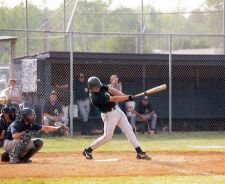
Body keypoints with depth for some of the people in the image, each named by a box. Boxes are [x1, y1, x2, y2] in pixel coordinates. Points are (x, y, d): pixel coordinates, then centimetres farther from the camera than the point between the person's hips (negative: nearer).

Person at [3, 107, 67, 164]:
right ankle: (14, 157, -26)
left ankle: (23, 158, 5)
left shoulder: (31, 125, -2)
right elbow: (14, 136, -43)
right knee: (26, 137, -33)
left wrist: (57, 128, -12)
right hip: (8, 144, -8)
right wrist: (26, 132, -31)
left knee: (39, 142, -3)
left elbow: (45, 128, -1)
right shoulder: (16, 124, -25)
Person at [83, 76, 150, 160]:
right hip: (109, 115, -8)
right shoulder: (96, 98, -28)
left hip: (116, 110, 8)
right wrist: (128, 97, -21)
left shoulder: (100, 87, -4)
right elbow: (113, 99, -26)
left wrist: (125, 96, -17)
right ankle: (88, 150, 14)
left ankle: (139, 152, 5)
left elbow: (112, 90, -4)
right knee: (107, 137, -3)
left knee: (128, 129, 4)